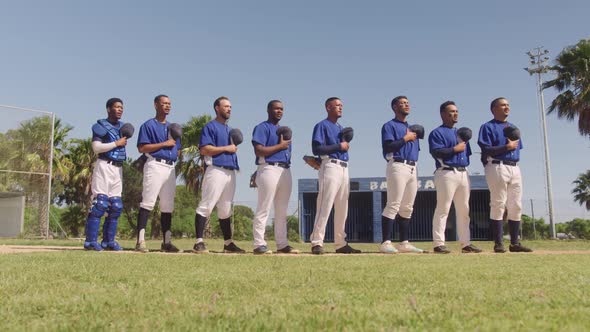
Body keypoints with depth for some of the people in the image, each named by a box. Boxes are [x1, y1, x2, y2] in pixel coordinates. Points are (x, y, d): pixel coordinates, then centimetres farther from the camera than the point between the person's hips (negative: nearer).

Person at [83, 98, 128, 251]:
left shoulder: (122, 126, 17)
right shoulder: (101, 126, -2)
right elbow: (96, 148, -13)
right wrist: (116, 143, -12)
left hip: (118, 168, 7)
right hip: (104, 166, -7)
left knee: (116, 206, 4)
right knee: (100, 203, -11)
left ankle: (108, 240, 11)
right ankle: (91, 241, -6)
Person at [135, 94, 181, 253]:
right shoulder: (148, 125, 2)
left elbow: (177, 150, 25)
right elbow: (142, 148, -9)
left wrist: (175, 151, 1)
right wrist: (164, 144, -11)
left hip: (171, 167, 7)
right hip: (155, 165, -7)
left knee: (168, 206, 7)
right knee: (147, 203, -11)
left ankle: (167, 242, 11)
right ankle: (140, 241, -11)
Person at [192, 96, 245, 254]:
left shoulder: (229, 129, 24)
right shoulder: (210, 126, -1)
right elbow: (204, 149, -13)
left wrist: (234, 147, 8)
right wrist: (226, 148, -12)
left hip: (230, 171, 8)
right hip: (216, 170, -8)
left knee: (226, 210, 10)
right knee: (206, 206, -9)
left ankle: (228, 243, 14)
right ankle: (199, 242, -8)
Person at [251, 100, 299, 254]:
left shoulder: (283, 130, 24)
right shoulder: (262, 128, -2)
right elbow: (259, 151, -14)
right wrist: (280, 146, -11)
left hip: (286, 170, 8)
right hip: (269, 169, -8)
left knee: (282, 211, 8)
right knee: (264, 209, -7)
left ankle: (282, 244, 12)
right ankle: (259, 244, -4)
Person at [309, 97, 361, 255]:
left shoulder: (340, 128, 25)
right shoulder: (322, 125, 0)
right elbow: (317, 149, -12)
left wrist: (346, 144, 4)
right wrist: (339, 146, -10)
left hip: (344, 168, 8)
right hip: (330, 166, -8)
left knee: (342, 208, 8)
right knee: (325, 206, -12)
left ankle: (341, 244, 13)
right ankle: (317, 242, -10)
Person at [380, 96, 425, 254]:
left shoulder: (412, 128, 25)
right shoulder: (389, 126, 1)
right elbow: (388, 147, -14)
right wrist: (406, 138, -10)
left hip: (413, 168, 8)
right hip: (398, 167, -8)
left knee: (407, 208, 8)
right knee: (393, 205, -13)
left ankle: (404, 243, 12)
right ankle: (386, 243, -12)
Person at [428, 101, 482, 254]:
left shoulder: (461, 133, 24)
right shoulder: (437, 133, -1)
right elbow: (436, 152, -15)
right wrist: (455, 149, -13)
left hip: (463, 173, 8)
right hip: (447, 173, -8)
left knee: (464, 210, 9)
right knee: (443, 209, -9)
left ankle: (466, 243, 14)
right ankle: (438, 244, -7)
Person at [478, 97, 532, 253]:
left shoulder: (513, 128, 23)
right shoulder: (488, 127, 1)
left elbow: (517, 147, 23)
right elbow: (486, 151, -10)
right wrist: (507, 147, -13)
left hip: (514, 167, 7)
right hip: (497, 167, -7)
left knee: (516, 206, 5)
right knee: (498, 205, -7)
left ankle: (514, 243, 11)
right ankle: (498, 243, -3)